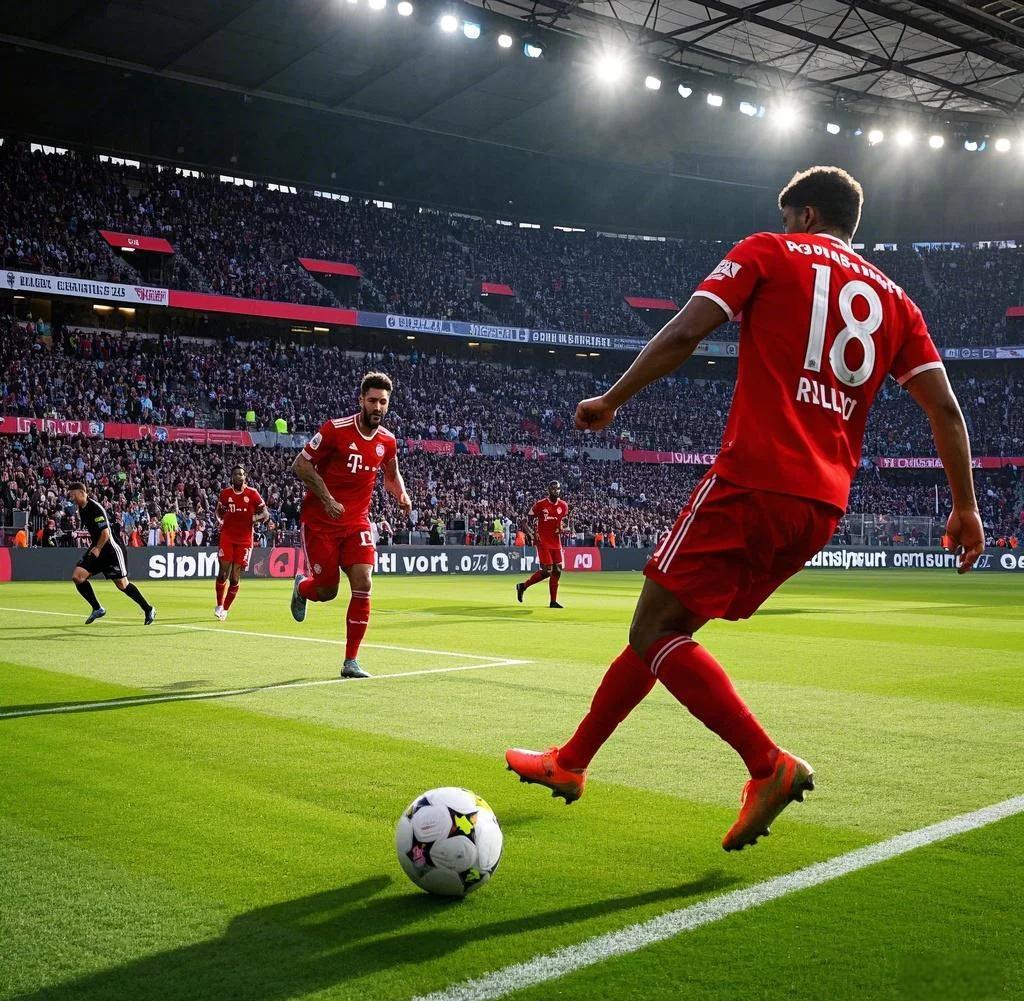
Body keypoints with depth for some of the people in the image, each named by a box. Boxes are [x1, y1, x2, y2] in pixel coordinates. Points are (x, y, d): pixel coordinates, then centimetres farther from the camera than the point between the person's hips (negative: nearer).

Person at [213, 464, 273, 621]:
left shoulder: (252, 493, -2)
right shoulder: (225, 493, 5)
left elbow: (265, 514, 1)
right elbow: (219, 512, 21)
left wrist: (256, 517, -19)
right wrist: (222, 519, 1)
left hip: (244, 540, -1)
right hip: (227, 537, 1)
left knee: (235, 577, -2)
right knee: (223, 573, -6)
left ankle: (225, 609, 12)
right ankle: (219, 605, 13)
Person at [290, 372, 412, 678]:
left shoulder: (387, 441, 1)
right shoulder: (335, 429, -14)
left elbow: (391, 474, 21)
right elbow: (300, 465, -10)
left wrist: (401, 494, -1)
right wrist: (327, 499, -19)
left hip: (357, 521, 4)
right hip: (320, 522, -3)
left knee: (363, 584, -13)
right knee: (327, 591, 1)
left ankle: (350, 662, -3)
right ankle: (301, 586, 41)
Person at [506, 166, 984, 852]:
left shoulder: (769, 253, 8)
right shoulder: (894, 299, 20)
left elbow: (684, 334, -4)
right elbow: (945, 407, 13)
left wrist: (612, 400, 6)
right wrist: (966, 506, 17)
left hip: (754, 480, -7)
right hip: (824, 506, 7)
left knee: (655, 630, -3)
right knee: (666, 627, 14)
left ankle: (770, 765, -12)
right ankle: (571, 763, 22)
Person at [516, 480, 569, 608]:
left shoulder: (563, 505, 5)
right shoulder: (541, 504, -9)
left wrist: (562, 528, -2)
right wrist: (532, 534, -15)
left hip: (556, 543, 5)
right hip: (543, 542, -5)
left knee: (557, 571, 3)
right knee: (547, 571, -10)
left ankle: (553, 601, 11)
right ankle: (523, 586, 11)